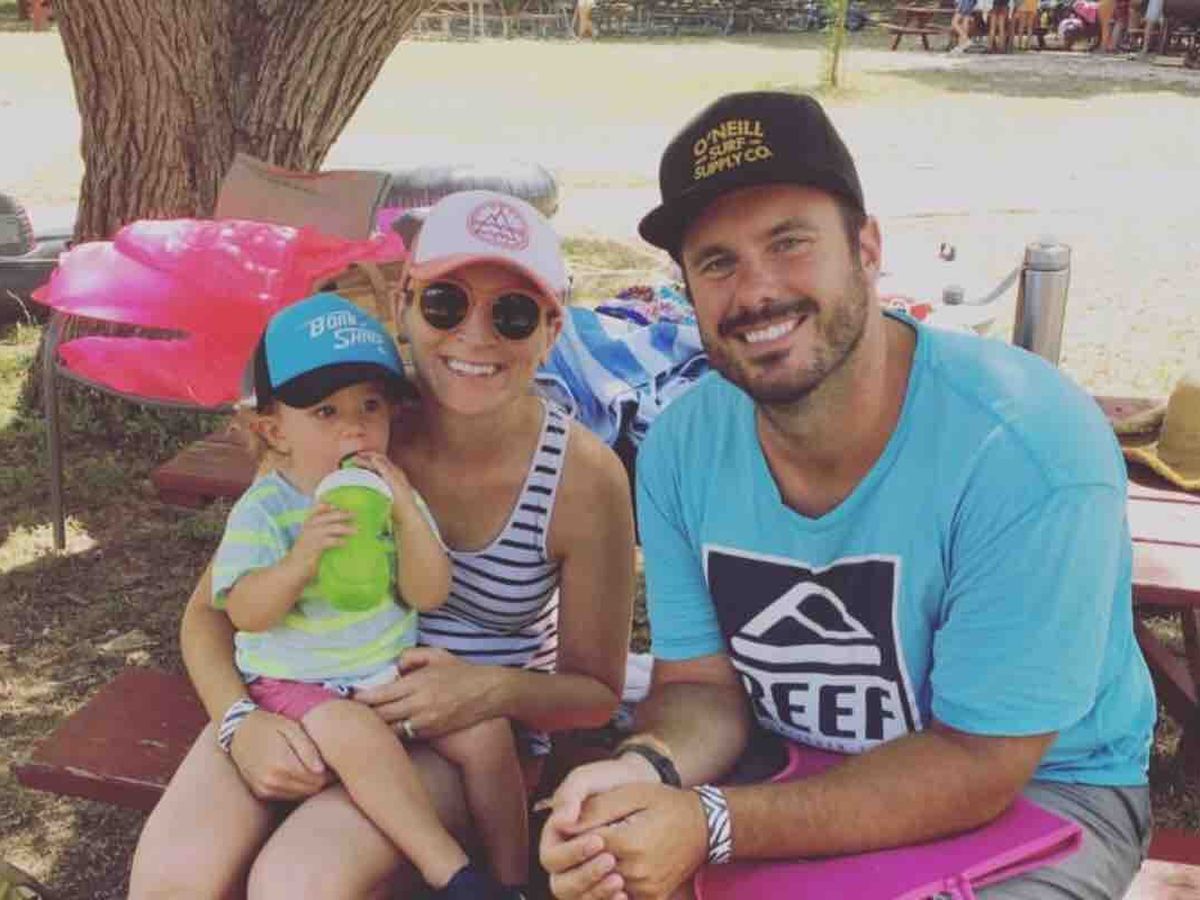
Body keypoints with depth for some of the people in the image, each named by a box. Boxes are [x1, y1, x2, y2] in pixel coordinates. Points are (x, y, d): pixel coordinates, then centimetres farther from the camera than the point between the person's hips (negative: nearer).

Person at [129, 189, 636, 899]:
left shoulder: (585, 477, -15)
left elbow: (596, 693, -3)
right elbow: (210, 610, -2)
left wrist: (499, 690, -23)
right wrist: (240, 721, -21)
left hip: (467, 735, -1)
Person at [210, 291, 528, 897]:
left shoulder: (390, 496, 1)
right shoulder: (264, 509, -11)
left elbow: (429, 596, -7)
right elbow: (245, 613, -18)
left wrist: (407, 515, -21)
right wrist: (300, 560, -36)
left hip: (392, 669, 4)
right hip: (298, 683, -4)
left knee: (486, 731, -11)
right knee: (360, 737, -33)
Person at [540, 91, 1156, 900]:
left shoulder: (1030, 450, -28)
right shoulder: (683, 448, -11)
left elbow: (977, 764, -24)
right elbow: (703, 684, -4)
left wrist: (714, 825, -33)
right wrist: (647, 768, -27)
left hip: (1040, 787, -4)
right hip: (800, 770, 5)